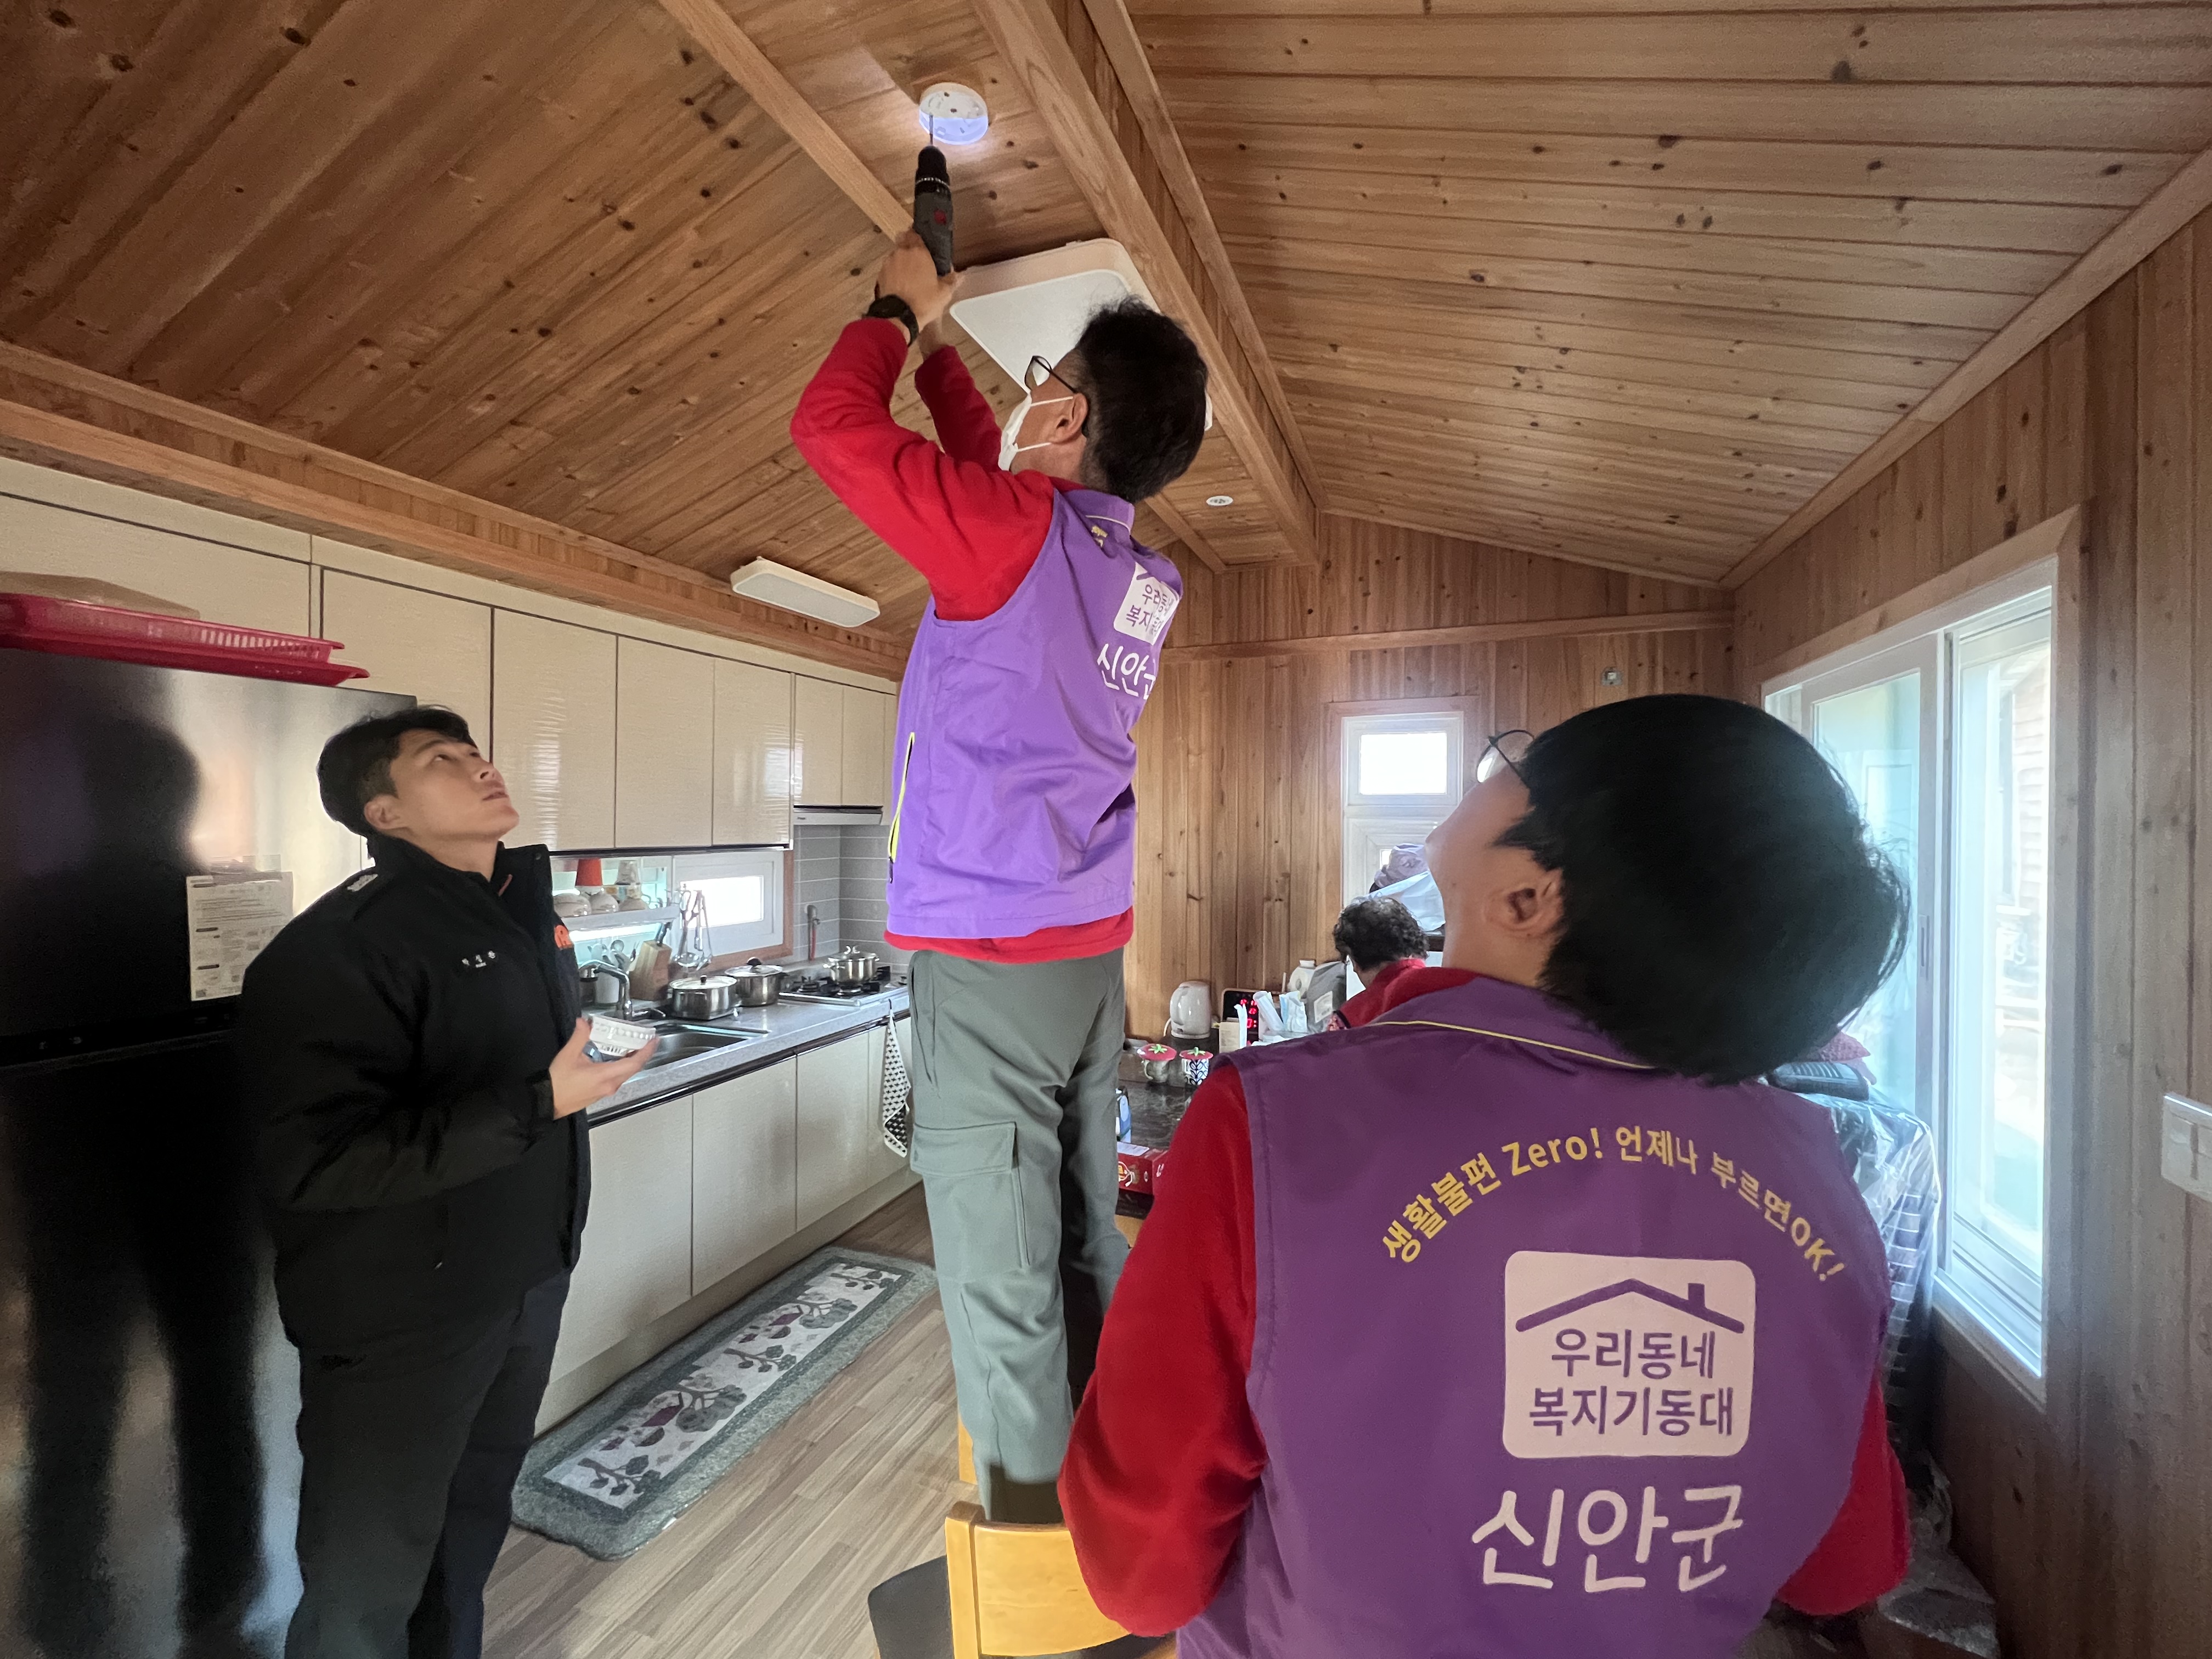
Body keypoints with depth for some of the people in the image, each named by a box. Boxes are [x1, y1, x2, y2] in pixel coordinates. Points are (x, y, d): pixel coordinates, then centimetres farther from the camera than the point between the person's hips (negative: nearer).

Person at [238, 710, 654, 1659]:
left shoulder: (522, 906, 5)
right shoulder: (339, 944, -19)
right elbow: (314, 1163, -26)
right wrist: (540, 1105, -28)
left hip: (528, 1284, 7)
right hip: (402, 1319, -7)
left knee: (472, 1528, 23)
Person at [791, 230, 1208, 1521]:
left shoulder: (1013, 531, -11)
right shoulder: (1141, 574, 11)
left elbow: (832, 425, -3)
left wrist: (899, 312, 14)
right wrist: (935, 339, 33)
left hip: (991, 955, -8)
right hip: (1095, 952, 8)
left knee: (1004, 1288, 4)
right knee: (1089, 1250, 19)